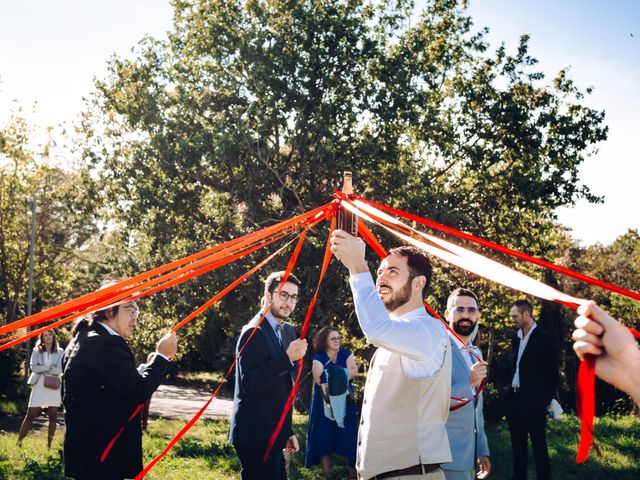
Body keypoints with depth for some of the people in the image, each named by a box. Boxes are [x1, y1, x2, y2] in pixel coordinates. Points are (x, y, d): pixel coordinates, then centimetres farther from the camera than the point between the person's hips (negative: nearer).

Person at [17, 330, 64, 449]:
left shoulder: (60, 352, 5)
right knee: (30, 415, -4)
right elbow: (33, 367, -6)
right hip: (39, 385, -1)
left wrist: (43, 370, -6)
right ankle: (19, 442, 1)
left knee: (53, 416, 2)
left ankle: (49, 444, 10)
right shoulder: (36, 351, 7)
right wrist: (49, 367, -9)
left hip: (54, 386, 1)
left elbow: (60, 370, -6)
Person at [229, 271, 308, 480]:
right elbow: (250, 384, -24)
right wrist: (287, 357, -30)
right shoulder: (254, 332, -14)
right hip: (256, 438, -9)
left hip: (272, 436, 9)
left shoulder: (286, 331, 14)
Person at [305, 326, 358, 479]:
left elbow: (354, 371, -9)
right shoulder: (318, 358, 2)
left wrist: (331, 377, -14)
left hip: (344, 402, 1)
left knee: (348, 436, -1)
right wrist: (343, 375, -17)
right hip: (325, 403, -1)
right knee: (325, 436, -2)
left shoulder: (346, 355, 8)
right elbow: (319, 379, -15)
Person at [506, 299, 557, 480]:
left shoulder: (543, 338, -9)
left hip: (534, 400, -7)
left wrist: (546, 399, -10)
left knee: (538, 442, -1)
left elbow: (551, 371, -9)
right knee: (517, 442, 12)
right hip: (515, 398, 7)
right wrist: (511, 389, 10)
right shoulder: (516, 338, 12)